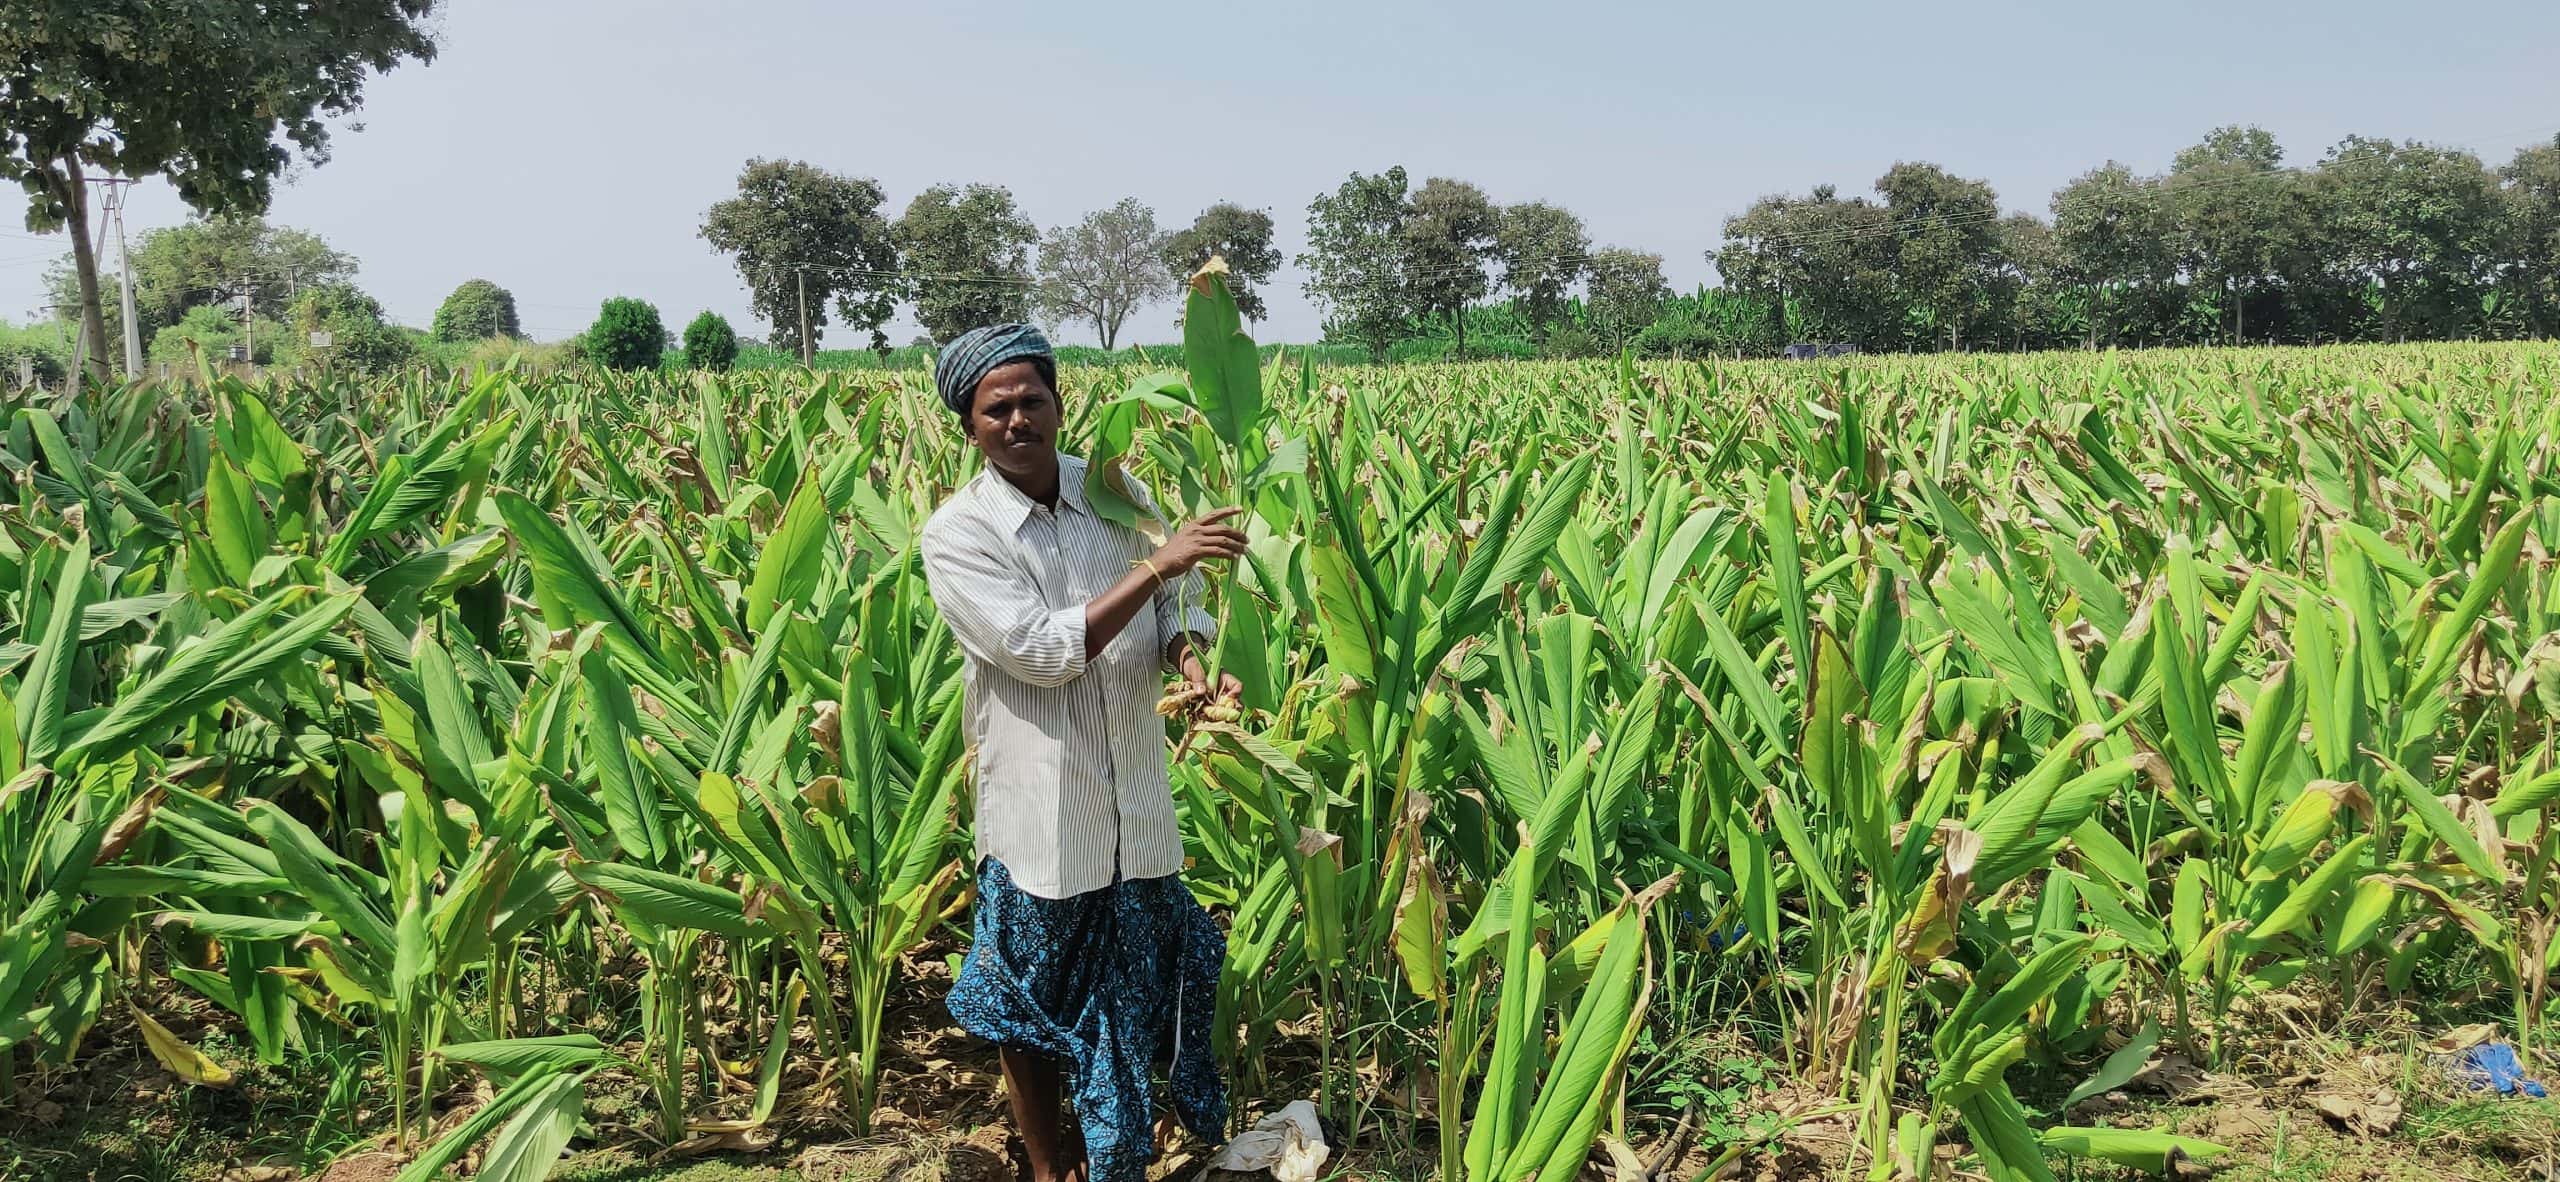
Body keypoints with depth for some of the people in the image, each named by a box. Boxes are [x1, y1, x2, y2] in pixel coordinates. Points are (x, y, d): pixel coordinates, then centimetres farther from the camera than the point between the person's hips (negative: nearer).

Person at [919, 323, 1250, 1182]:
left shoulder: (1115, 491, 2)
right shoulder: (958, 533, -11)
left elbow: (1176, 606, 9)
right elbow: (1042, 649, -21)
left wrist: (1195, 662, -14)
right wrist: (1156, 564, -26)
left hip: (1136, 798, 4)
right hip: (1040, 805, -4)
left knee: (1138, 980, 17)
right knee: (1030, 999, 11)